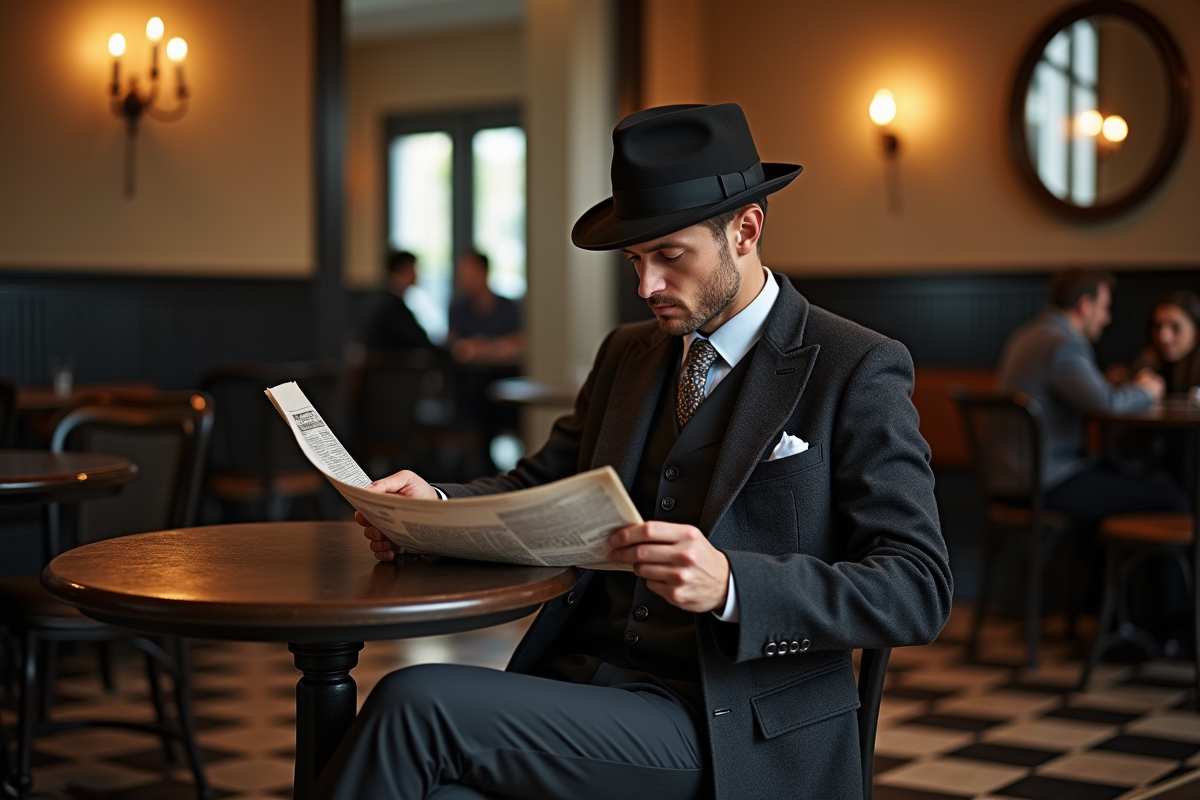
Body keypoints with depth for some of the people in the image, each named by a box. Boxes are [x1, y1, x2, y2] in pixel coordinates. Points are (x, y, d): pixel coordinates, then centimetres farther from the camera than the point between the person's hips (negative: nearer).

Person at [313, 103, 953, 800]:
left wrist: (731, 585, -26)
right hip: (580, 680, 5)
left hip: (728, 744, -5)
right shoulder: (628, 354, 17)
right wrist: (436, 506, -3)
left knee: (415, 702, -25)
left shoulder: (858, 371, -4)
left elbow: (918, 590, -10)